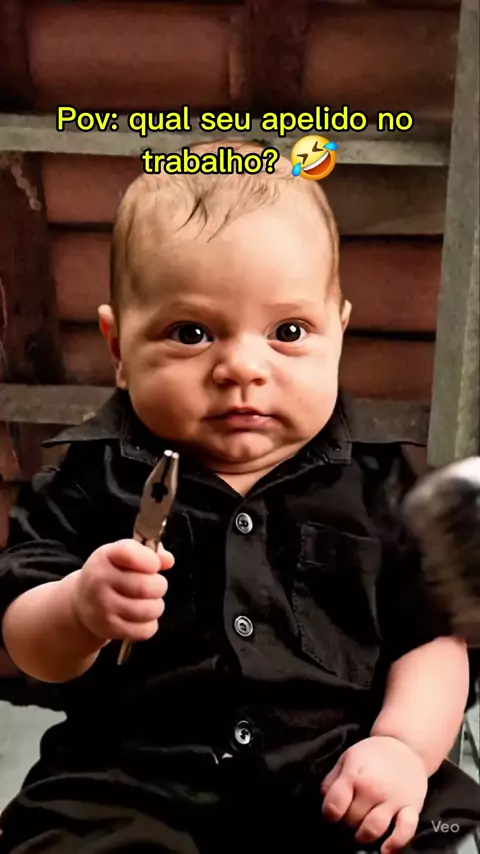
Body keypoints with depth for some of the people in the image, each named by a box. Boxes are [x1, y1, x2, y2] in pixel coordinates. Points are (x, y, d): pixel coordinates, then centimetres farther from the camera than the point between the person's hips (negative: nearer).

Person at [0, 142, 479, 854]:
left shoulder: (378, 481, 2)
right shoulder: (91, 477, -1)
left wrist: (405, 745, -11)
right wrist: (79, 611, -22)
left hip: (339, 775, 2)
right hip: (131, 780, -1)